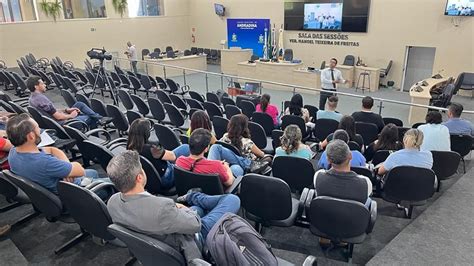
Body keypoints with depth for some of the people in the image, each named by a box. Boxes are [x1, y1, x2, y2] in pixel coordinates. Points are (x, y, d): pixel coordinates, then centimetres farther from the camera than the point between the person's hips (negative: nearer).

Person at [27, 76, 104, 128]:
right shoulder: (42, 99, -26)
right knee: (88, 118, -1)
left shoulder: (33, 98, 6)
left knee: (79, 104, 11)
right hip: (61, 123, -10)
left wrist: (66, 110, 6)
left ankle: (98, 117, 14)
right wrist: (70, 116, -6)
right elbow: (58, 117, -25)